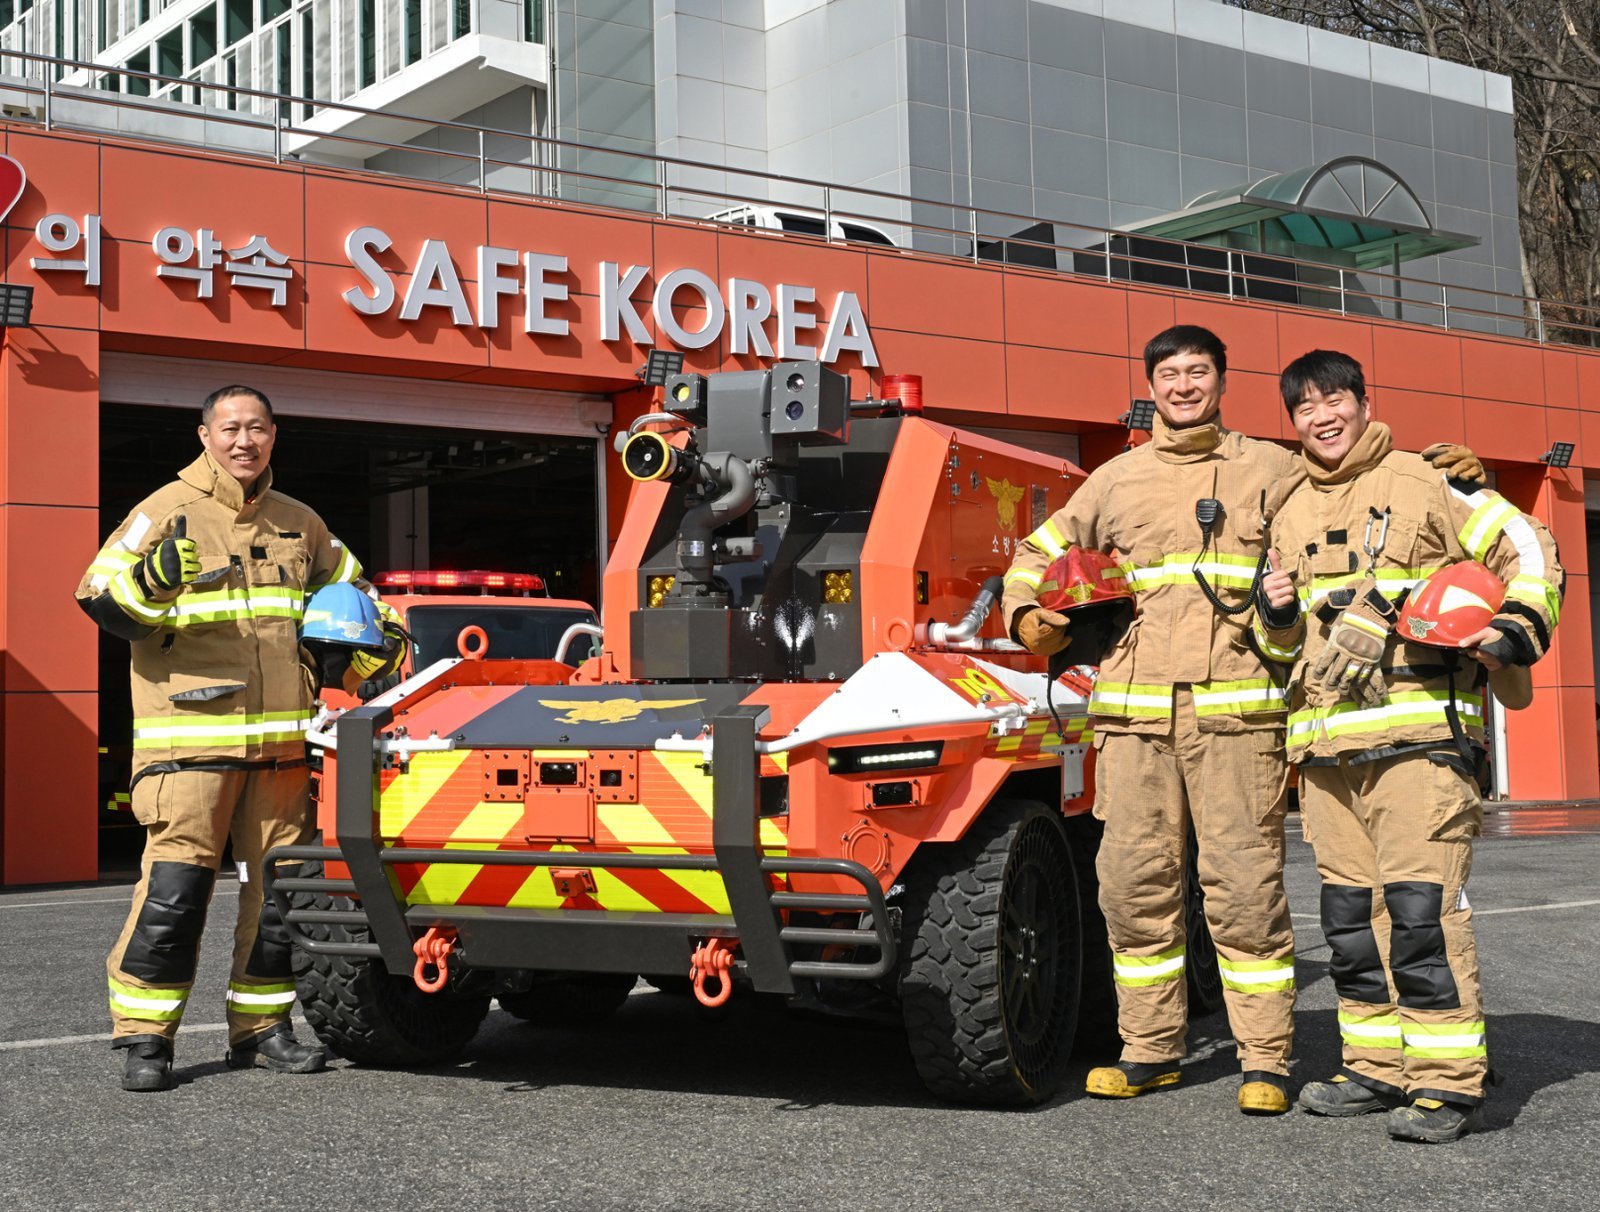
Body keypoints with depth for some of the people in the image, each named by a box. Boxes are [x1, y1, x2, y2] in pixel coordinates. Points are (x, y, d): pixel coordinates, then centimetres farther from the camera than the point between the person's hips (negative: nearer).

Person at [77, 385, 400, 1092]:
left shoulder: (300, 524, 17)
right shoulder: (167, 512, 2)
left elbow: (349, 592, 30)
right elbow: (102, 598, -5)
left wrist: (364, 652, 12)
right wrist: (150, 580, -24)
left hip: (282, 741, 5)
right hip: (190, 736, -5)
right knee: (174, 887, -11)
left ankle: (261, 1028, 19)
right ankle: (145, 1037, -1)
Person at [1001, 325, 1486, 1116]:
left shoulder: (1270, 472, 13)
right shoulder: (1117, 480, 19)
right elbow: (1038, 555, 29)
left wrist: (1451, 473, 0)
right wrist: (1028, 619, 11)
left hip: (1234, 713, -3)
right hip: (1131, 714, 3)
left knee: (1245, 885, -6)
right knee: (1133, 882, 4)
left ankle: (1265, 1060, 2)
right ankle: (1150, 1050, 15)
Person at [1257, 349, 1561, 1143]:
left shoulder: (1425, 484, 2)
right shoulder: (1291, 517, 20)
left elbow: (1526, 549, 2)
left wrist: (1517, 630, -12)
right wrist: (1277, 616, 6)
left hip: (1418, 731, -6)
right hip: (1326, 744, 7)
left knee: (1421, 905, -13)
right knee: (1349, 913, 9)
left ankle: (1448, 1082, -9)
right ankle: (1378, 1069, 18)